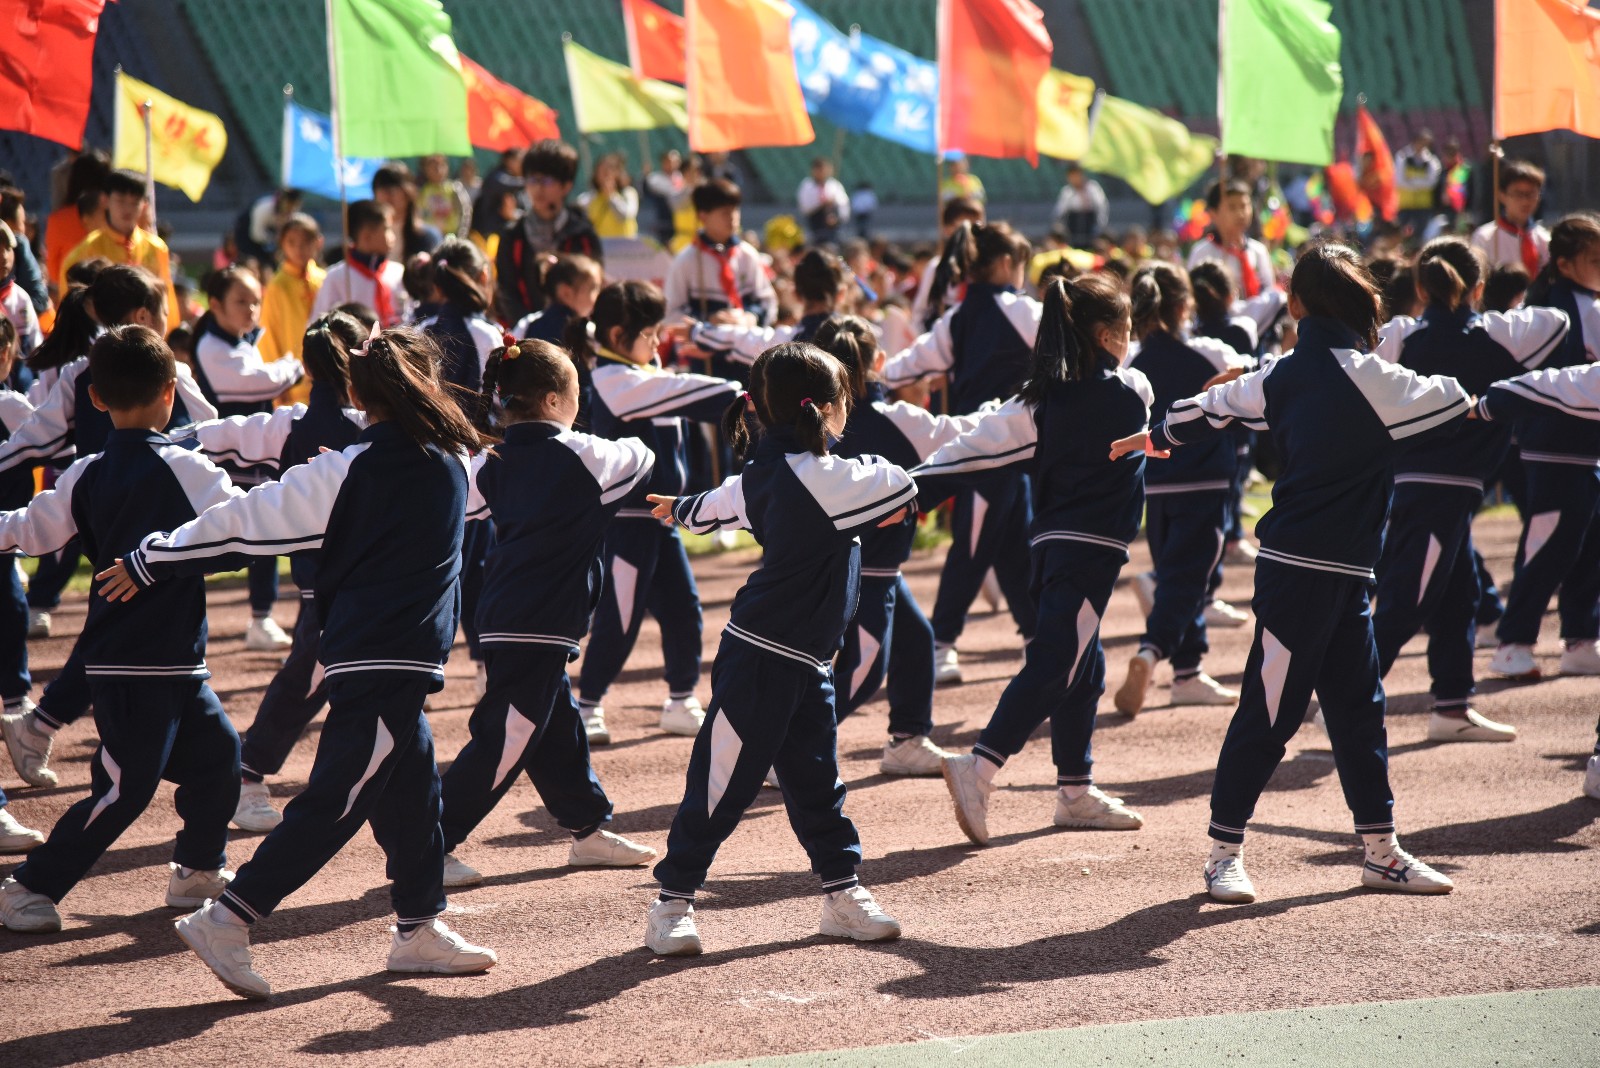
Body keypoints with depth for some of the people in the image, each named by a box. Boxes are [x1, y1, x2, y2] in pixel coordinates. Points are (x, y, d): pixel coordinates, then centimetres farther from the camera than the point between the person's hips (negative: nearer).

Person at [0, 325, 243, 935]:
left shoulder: (86, 476, 5)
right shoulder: (183, 468, -14)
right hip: (146, 664, -8)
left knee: (215, 754, 20)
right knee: (125, 788, -4)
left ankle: (198, 872, 30)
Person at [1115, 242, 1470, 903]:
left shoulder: (1285, 375, 5)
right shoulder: (1364, 376, -17)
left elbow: (1215, 406, 18)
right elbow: (1454, 406, -10)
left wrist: (1158, 437, 37)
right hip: (1305, 572, -8)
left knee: (1358, 706, 12)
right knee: (1270, 711, -2)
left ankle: (1382, 851, 17)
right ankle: (1224, 853, 3)